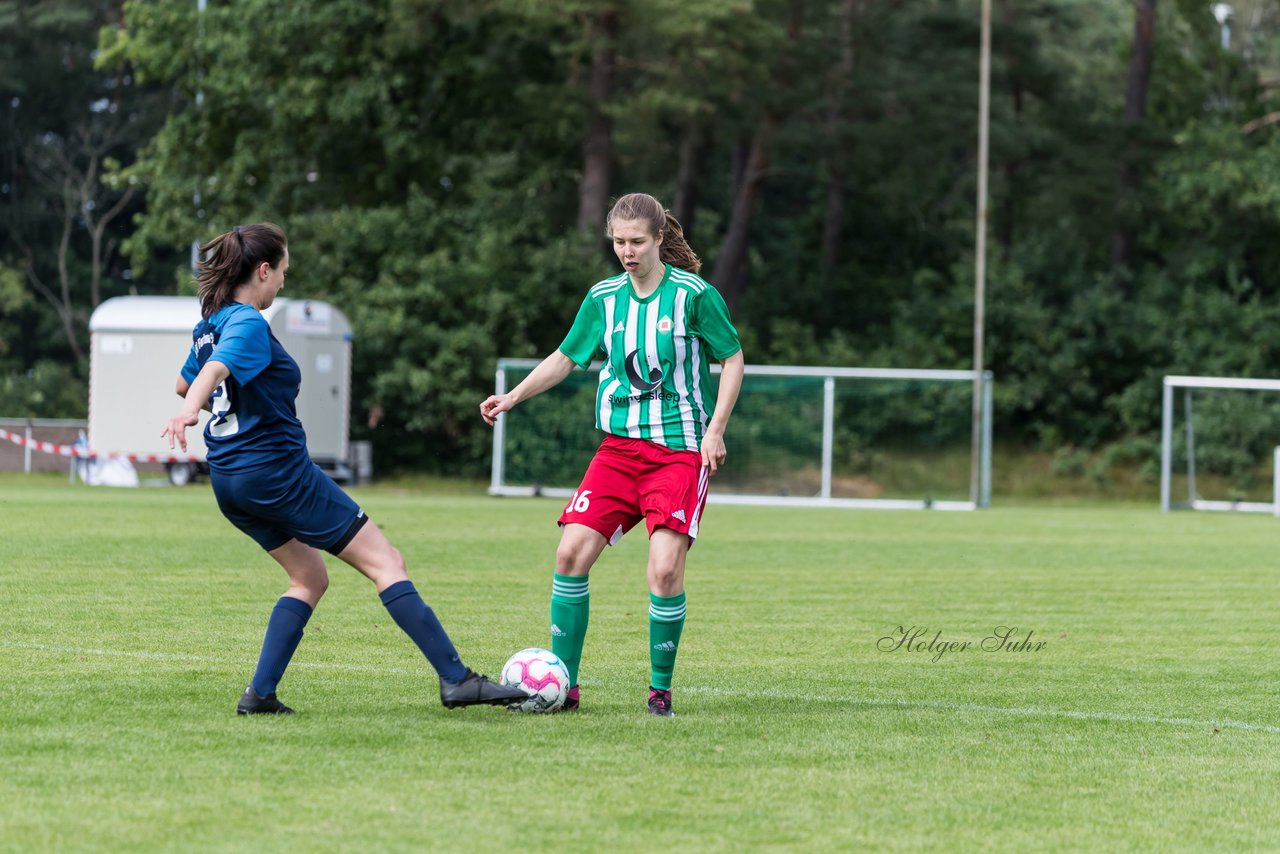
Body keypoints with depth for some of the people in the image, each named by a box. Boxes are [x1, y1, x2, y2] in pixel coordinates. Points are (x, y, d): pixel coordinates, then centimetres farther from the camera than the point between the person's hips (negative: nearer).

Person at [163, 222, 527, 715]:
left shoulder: (210, 324, 12)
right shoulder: (248, 324, -15)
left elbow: (186, 383, 27)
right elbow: (215, 369, -34)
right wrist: (188, 413, -51)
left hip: (229, 480, 10)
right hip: (277, 468, -10)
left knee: (309, 578, 21)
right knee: (385, 563, -5)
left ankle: (260, 693, 9)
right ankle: (456, 679, -9)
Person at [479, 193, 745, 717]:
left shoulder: (693, 294, -7)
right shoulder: (604, 298, 7)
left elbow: (732, 359, 1)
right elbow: (565, 358, 19)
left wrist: (715, 430, -7)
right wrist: (513, 397, 7)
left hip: (680, 449, -4)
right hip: (619, 445, 4)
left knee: (665, 568, -17)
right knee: (572, 551, -9)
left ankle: (660, 689, 0)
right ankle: (563, 684, 2)